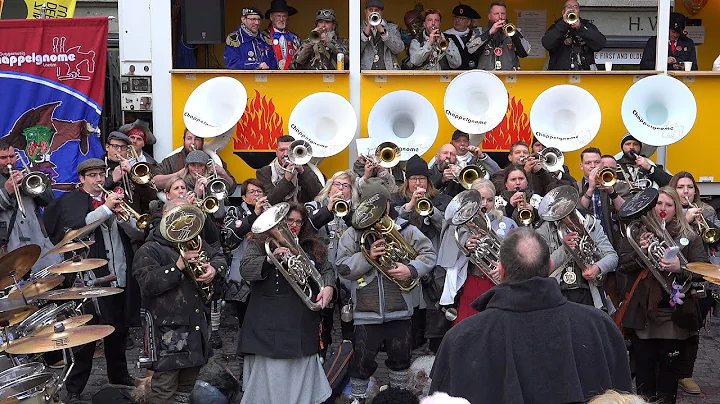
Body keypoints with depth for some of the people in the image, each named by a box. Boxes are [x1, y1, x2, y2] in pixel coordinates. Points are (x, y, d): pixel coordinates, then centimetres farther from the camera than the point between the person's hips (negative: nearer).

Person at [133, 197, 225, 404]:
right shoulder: (149, 250, -8)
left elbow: (219, 256, 23)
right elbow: (148, 283, -21)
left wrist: (213, 268, 0)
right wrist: (179, 265, -25)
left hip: (197, 325, 8)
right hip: (169, 330, -7)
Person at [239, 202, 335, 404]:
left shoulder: (312, 247, 16)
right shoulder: (259, 243, 5)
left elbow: (327, 270, 13)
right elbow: (245, 269, -8)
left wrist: (328, 287, -9)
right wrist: (271, 258, -24)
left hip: (302, 325, 3)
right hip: (268, 325, -3)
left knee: (300, 379, 5)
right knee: (269, 380, -3)